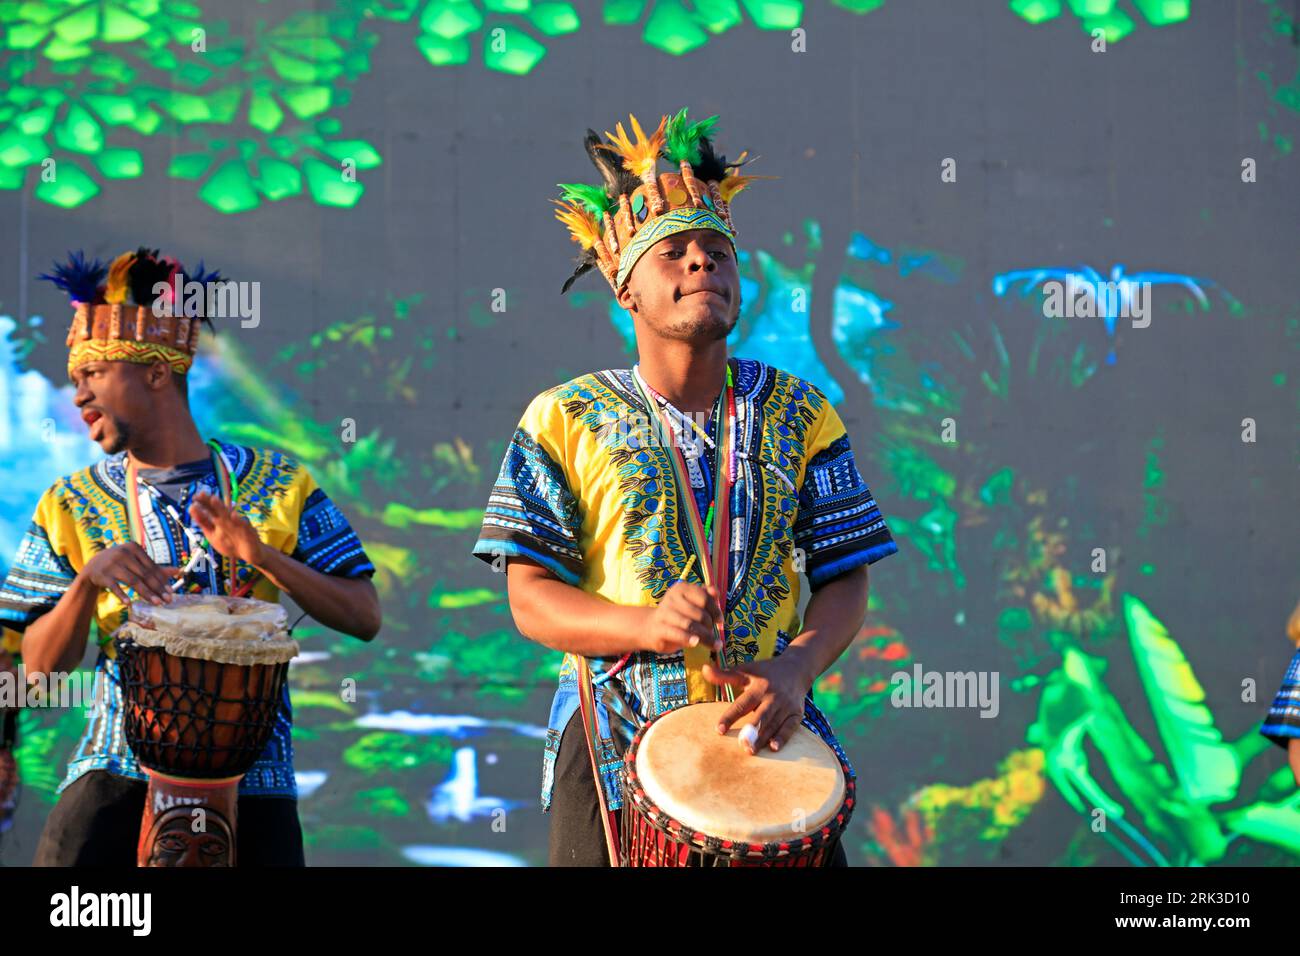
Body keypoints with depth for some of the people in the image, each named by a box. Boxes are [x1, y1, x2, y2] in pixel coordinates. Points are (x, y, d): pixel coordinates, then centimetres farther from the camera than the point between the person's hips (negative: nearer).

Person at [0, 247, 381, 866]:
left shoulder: (276, 485, 3)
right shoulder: (73, 503, 6)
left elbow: (364, 619, -2)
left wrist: (263, 555, -17)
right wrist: (88, 581, -15)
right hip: (117, 770, 0)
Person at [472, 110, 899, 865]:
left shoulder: (799, 414, 7)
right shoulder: (567, 421, 1)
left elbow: (844, 581, 6)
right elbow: (531, 599, -2)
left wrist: (797, 667, -14)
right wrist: (648, 626, -20)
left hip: (768, 737, 1)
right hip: (618, 739, -1)